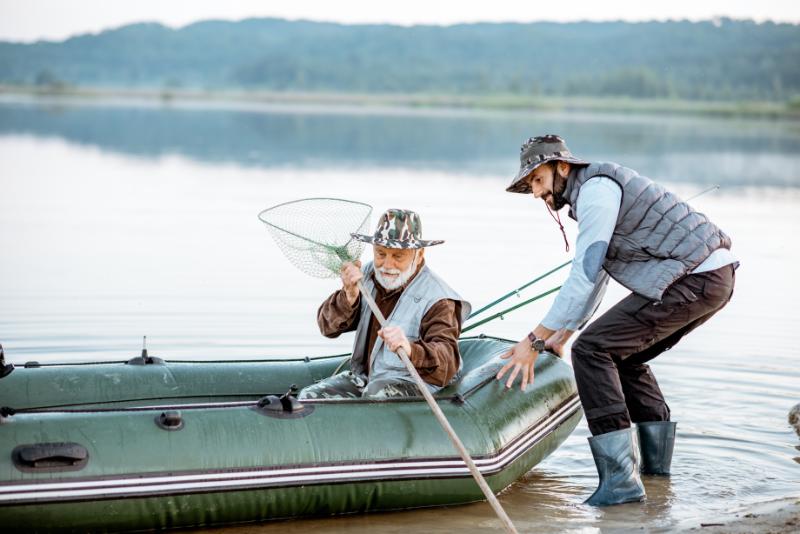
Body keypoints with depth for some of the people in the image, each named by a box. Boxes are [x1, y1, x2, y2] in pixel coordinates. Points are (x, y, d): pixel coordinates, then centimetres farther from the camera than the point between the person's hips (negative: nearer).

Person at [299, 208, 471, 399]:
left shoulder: (438, 299, -17)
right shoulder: (367, 275, 4)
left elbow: (448, 363, -30)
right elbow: (328, 327, 3)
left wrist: (410, 350, -52)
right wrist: (349, 296, -18)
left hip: (413, 383, -6)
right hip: (363, 375, 6)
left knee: (375, 397, -35)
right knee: (308, 397, -10)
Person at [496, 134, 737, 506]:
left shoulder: (596, 188, -10)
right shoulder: (595, 194, 22)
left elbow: (584, 275, -17)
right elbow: (595, 276, 30)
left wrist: (535, 340, -15)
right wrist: (563, 334, 31)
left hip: (694, 279, -10)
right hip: (716, 279, 10)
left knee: (592, 349, -13)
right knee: (623, 355, 24)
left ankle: (620, 476, -19)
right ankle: (656, 460, 30)